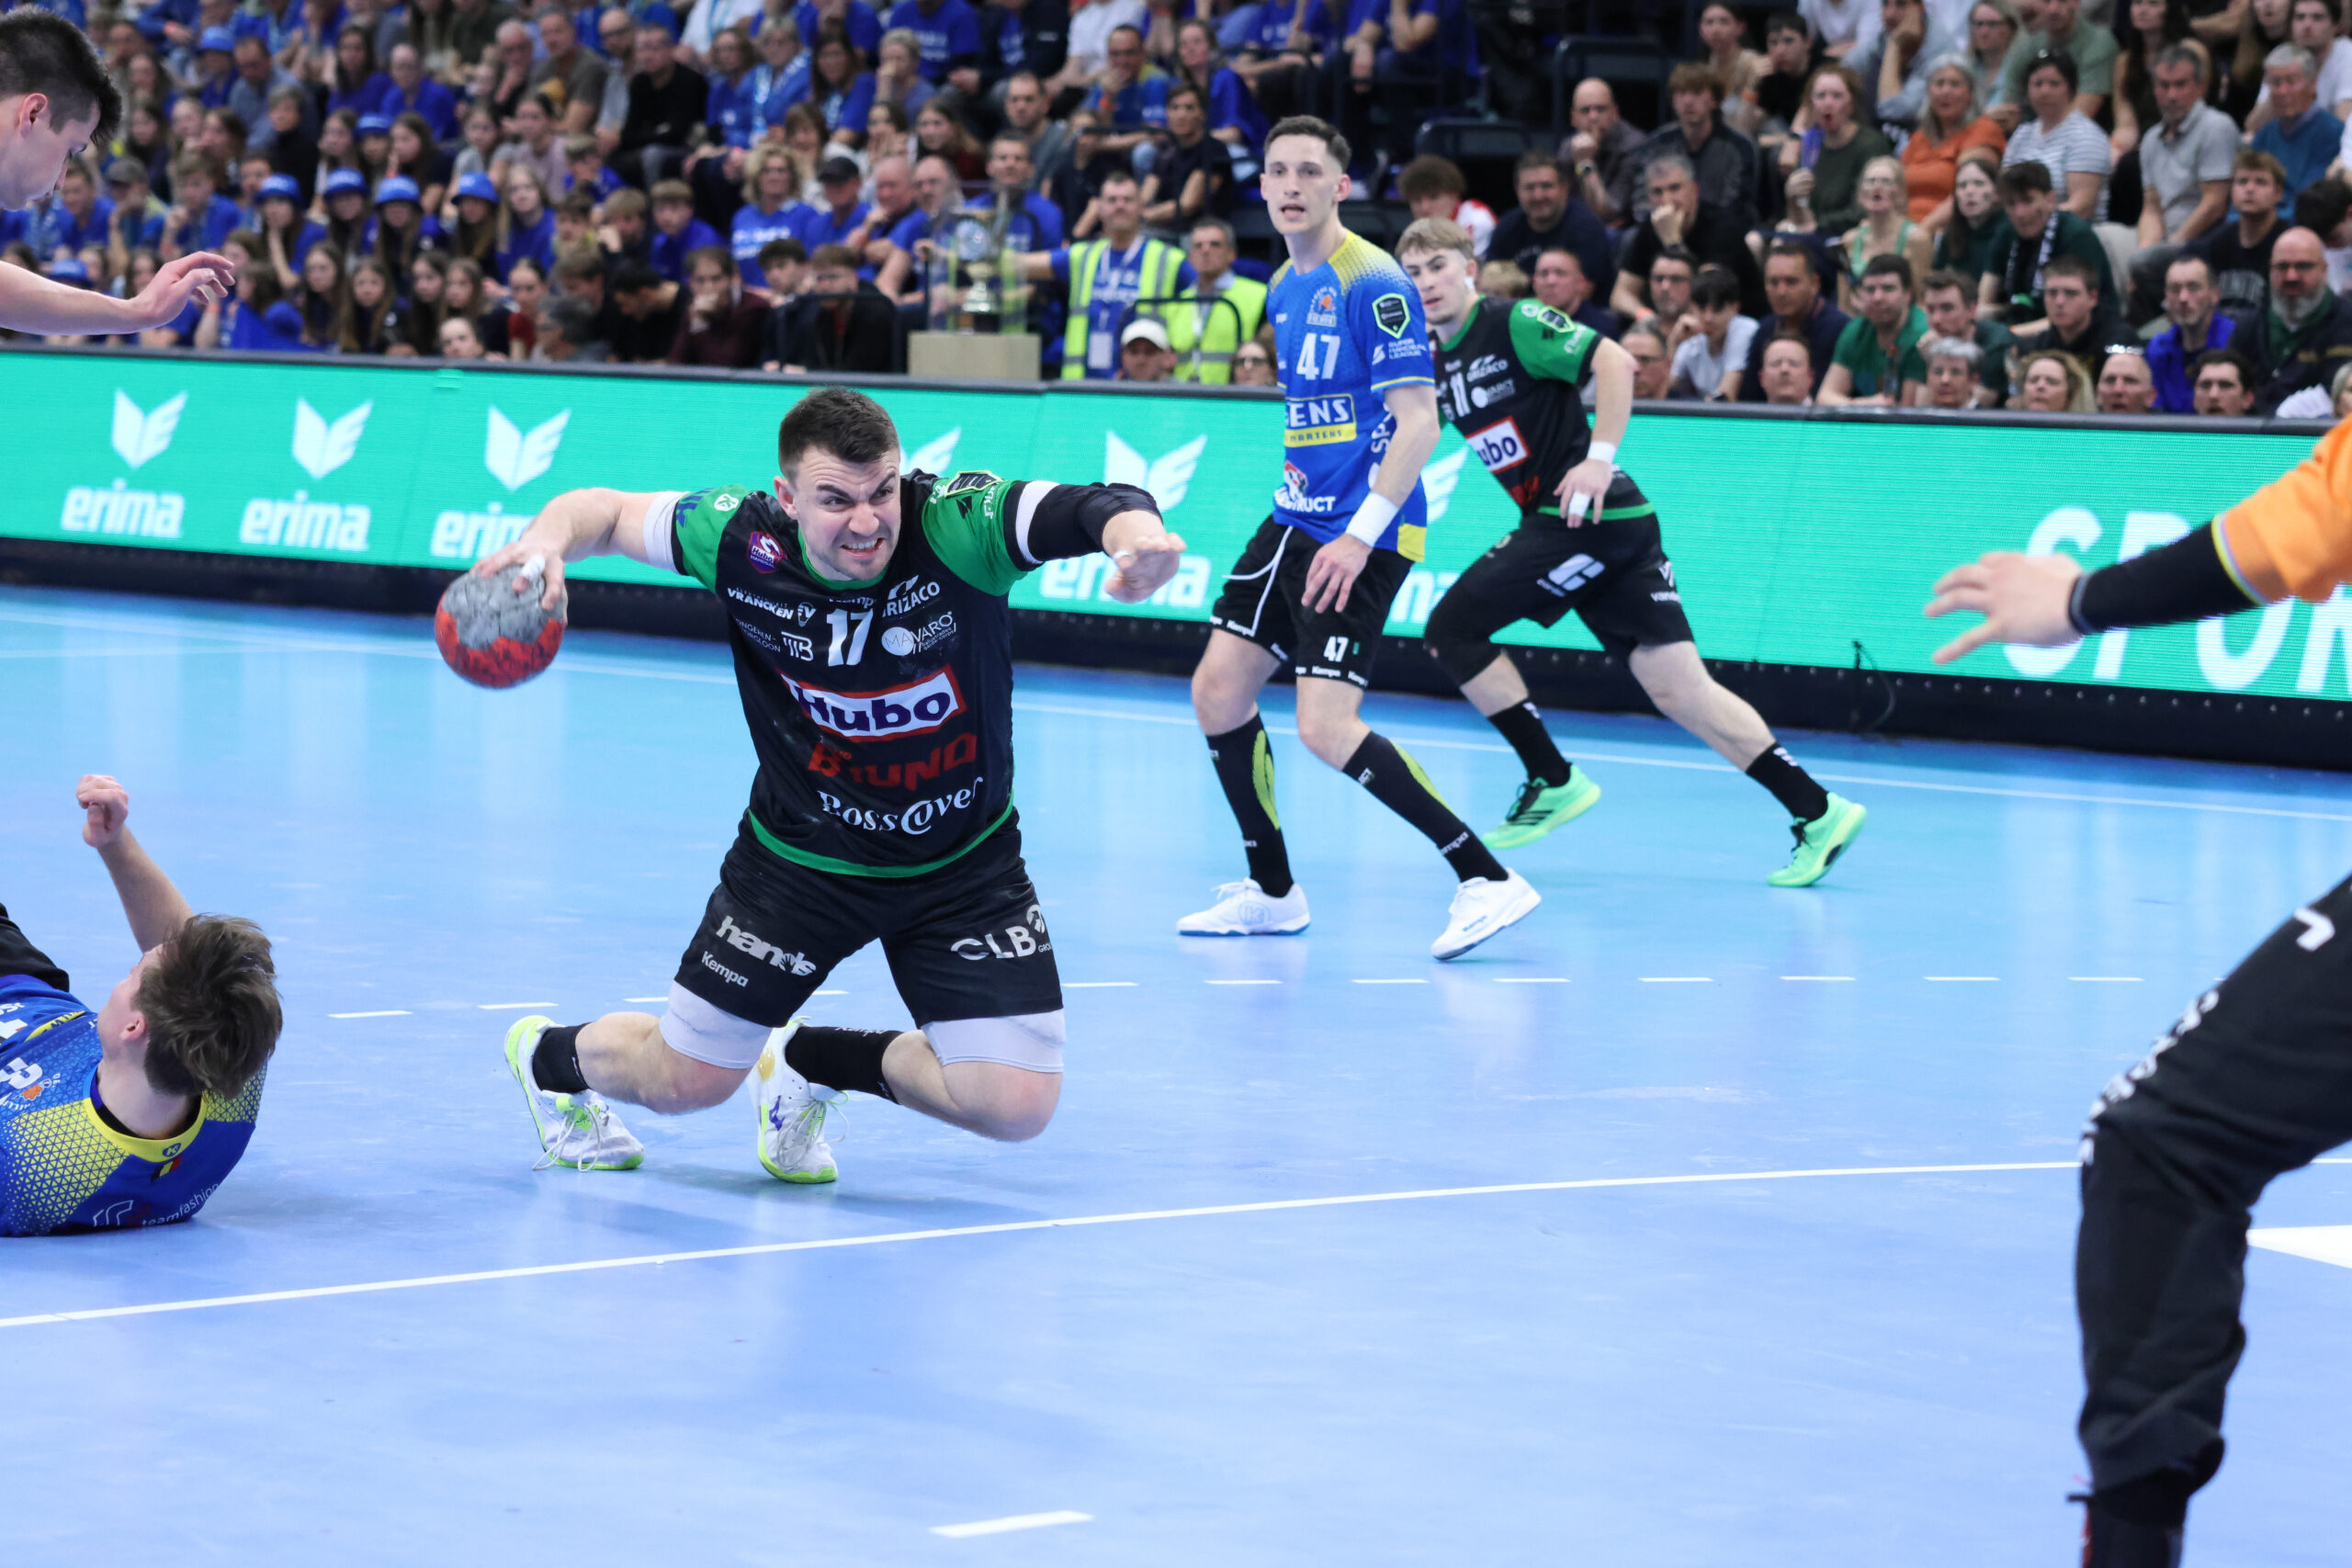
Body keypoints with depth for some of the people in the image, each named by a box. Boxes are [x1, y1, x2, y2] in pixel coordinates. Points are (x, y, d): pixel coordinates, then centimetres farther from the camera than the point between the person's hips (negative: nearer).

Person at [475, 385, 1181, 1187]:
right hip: (801, 852, 0)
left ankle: (808, 1060, 19)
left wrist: (1134, 529, -69)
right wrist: (547, 541, -28)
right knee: (683, 1081, 8)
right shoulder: (741, 540, -21)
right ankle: (548, 1055, 46)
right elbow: (605, 511, -5)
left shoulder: (960, 522, -29)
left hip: (965, 860, 0)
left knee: (1018, 1106, -9)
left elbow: (1094, 509, -45)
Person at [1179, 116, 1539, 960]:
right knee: (1218, 692, 8)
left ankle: (1487, 881, -13)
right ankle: (1272, 890, 22)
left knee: (1325, 727, -18)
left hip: (1362, 535, -9)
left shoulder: (1374, 283, -15)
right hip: (1294, 520, 9)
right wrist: (1300, 481, 19)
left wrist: (1360, 535, -22)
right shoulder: (1284, 288, 12)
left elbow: (1418, 422, -19)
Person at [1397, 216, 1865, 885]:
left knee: (1451, 629, -8)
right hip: (1560, 525, 8)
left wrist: (1599, 458, -24)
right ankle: (1818, 811, 0)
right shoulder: (1436, 363, 16)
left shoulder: (1515, 325, -8)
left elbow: (1614, 362, -17)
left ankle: (1553, 781, -1)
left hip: (1595, 514, -8)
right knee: (1678, 688, 1)